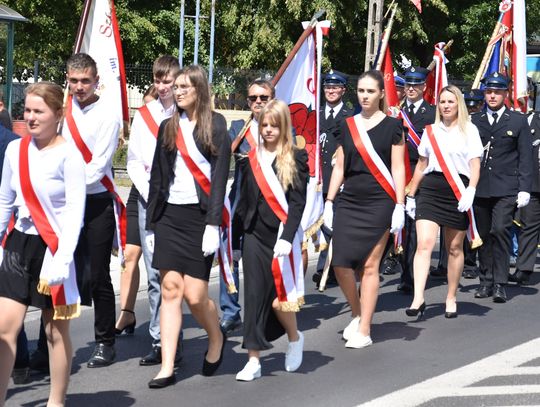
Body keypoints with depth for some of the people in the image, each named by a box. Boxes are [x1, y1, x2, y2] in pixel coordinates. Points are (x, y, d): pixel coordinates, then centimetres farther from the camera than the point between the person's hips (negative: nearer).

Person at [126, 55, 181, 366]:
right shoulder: (144, 115, 11)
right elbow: (135, 160, 11)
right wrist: (150, 193, -1)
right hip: (149, 201, 3)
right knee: (155, 273, 3)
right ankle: (159, 341, 8)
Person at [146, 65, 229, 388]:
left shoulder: (215, 125, -1)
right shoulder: (169, 127, 12)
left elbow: (220, 176, -6)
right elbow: (158, 176, 14)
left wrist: (213, 223, -14)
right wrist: (152, 222, 9)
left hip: (199, 215, -4)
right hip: (170, 214, 4)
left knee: (195, 294, -4)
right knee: (171, 289, -1)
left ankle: (216, 339, 26)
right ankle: (168, 368, 1)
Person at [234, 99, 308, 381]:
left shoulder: (295, 158, -2)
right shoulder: (251, 160, 9)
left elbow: (298, 202, -8)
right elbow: (245, 201, 12)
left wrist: (286, 237, -17)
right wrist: (245, 227, 5)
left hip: (283, 235, -3)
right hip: (255, 236, 4)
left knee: (280, 294, -4)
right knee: (254, 295, 1)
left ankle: (294, 338, 27)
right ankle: (254, 360, 6)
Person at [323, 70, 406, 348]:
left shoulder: (392, 126, 0)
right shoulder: (348, 125, 11)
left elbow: (398, 169, -2)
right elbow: (339, 167, 13)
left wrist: (399, 206, -8)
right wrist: (329, 202, 9)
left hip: (378, 203, -3)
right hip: (348, 202, 4)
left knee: (370, 266, -2)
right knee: (340, 263, -5)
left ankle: (364, 330, 5)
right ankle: (357, 314, 19)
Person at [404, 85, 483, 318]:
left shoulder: (469, 130, 5)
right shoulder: (430, 131, 13)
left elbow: (475, 164, -1)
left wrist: (470, 192, -16)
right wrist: (411, 195, 18)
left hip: (457, 191, -1)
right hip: (429, 190, 2)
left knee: (454, 248, 7)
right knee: (424, 244, -13)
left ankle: (451, 299, 19)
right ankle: (418, 298, -18)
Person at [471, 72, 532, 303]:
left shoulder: (518, 121, 6)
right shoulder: (475, 121, 10)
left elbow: (525, 158, 4)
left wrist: (524, 189, -4)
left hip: (506, 189, -3)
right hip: (479, 188, 3)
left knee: (500, 230, -13)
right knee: (483, 234, 7)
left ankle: (500, 283, -8)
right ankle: (486, 281, 17)